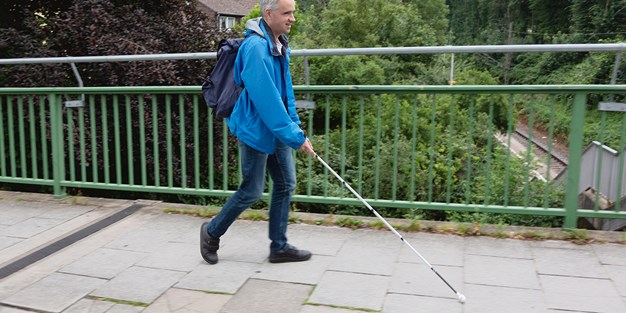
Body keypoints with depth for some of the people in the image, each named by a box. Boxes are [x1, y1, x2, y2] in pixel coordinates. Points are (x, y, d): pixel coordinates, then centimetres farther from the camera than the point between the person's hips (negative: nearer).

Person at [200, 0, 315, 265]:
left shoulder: (280, 45, 6)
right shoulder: (255, 47, -23)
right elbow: (267, 100, -28)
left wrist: (295, 125, 10)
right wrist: (296, 137, -25)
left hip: (277, 130, 9)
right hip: (256, 130, -9)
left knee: (286, 184, 10)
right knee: (251, 192, 3)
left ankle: (279, 247, 23)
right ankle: (212, 232, 27)